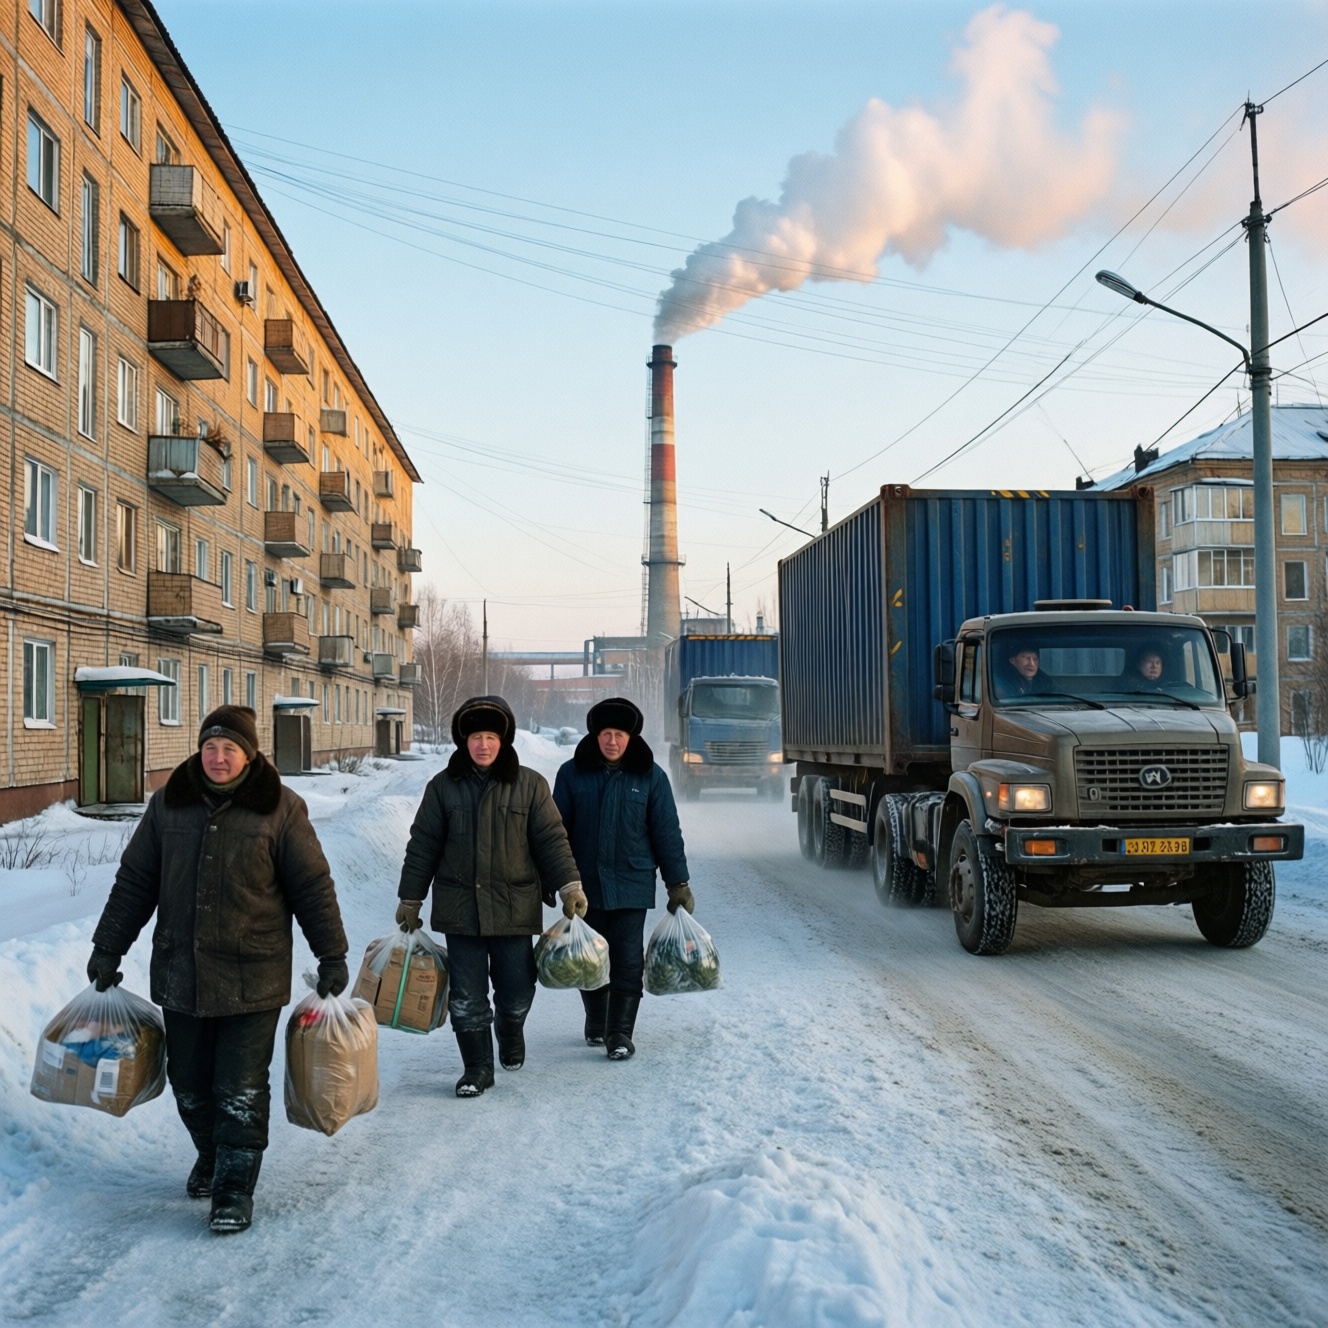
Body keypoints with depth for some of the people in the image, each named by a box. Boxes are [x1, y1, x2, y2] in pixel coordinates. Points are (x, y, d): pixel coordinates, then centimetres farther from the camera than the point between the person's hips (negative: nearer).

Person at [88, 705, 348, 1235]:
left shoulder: (280, 808, -5)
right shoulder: (169, 804, 4)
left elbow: (313, 887, -2)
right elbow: (135, 881, 10)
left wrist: (332, 955, -2)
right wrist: (108, 948, 10)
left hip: (252, 978, -4)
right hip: (180, 973, 4)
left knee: (241, 1090, -2)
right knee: (189, 1082, 15)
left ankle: (236, 1189, 8)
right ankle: (211, 1157, 38)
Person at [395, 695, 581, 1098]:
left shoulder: (530, 785, 0)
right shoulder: (444, 786, 2)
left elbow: (551, 839, -1)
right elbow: (423, 846, 5)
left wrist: (570, 886, -9)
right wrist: (410, 900, 6)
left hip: (514, 908, 0)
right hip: (460, 909, 1)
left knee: (517, 991, 8)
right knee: (466, 997, 3)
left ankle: (511, 1033, 40)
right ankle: (477, 1068, 17)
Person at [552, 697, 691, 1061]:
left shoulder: (650, 776, -1)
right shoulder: (573, 774, 0)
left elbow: (667, 833, 2)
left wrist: (678, 884, 2)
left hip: (631, 885, -2)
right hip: (585, 884, 2)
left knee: (627, 960, -3)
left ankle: (620, 1032, 3)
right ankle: (595, 1023, 29)